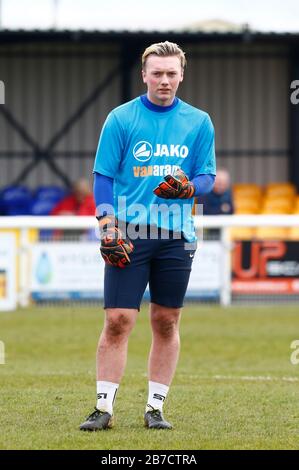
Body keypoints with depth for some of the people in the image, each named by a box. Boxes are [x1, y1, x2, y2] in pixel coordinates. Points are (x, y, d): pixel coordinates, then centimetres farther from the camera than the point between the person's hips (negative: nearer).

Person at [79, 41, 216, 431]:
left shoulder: (198, 122, 8)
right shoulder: (121, 119, 2)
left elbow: (208, 177, 9)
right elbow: (103, 176, 1)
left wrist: (187, 187, -14)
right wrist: (108, 228, -9)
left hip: (176, 236, 2)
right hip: (129, 235, -2)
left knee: (166, 323, 5)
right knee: (118, 321, -7)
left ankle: (155, 407, 13)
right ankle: (104, 407, -2)